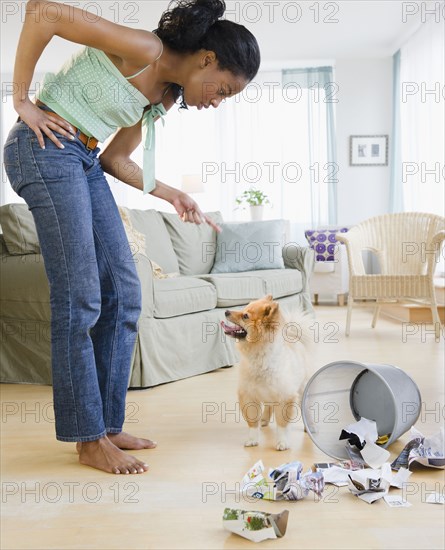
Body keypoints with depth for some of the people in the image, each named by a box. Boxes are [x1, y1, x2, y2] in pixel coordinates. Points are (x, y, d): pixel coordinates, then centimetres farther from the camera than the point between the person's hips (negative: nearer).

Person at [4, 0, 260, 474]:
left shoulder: (165, 94, 11)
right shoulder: (143, 49, -15)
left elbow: (116, 158, 14)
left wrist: (171, 195, 4)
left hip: (85, 162, 9)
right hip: (46, 147, -9)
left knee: (123, 293, 4)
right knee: (80, 298, -9)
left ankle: (108, 425, 13)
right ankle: (90, 440, 2)